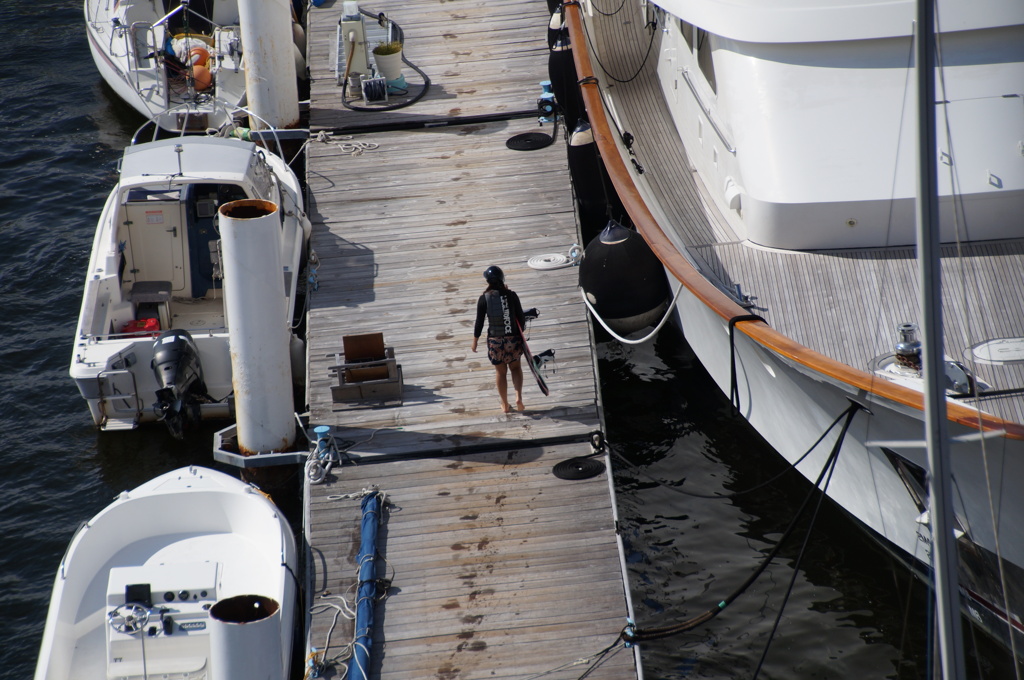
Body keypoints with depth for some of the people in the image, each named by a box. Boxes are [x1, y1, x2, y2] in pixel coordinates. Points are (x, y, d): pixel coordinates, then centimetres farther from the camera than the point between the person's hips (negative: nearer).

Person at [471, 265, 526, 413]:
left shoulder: (484, 299, -9)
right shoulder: (511, 295, -8)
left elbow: (479, 322, -4)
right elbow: (521, 317, -3)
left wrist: (475, 340, 9)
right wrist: (520, 332, 15)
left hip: (495, 341, 0)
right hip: (513, 338, 1)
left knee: (500, 372, 15)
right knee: (515, 367, 21)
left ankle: (505, 405, 23)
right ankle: (518, 397, 2)